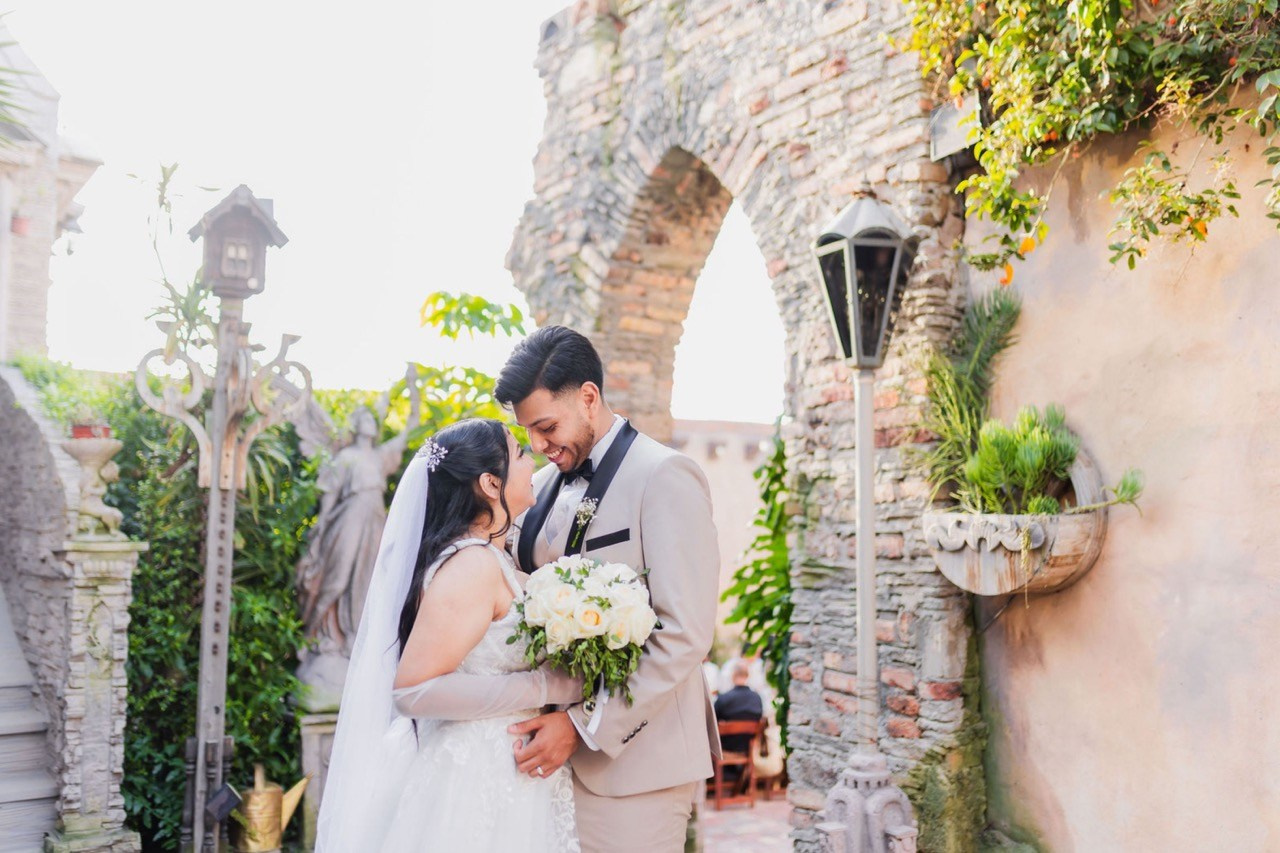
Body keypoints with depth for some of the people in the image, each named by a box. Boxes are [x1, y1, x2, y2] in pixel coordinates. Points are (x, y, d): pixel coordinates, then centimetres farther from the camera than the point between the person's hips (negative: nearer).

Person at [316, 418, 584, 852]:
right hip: (480, 784, -9)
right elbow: (413, 689, -23)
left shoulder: (489, 559, 9)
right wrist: (548, 686, -21)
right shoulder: (471, 564, -18)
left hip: (505, 773, 9)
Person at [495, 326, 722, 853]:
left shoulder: (665, 477, -11)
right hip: (555, 752, 6)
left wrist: (585, 726, -17)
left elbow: (686, 636, -17)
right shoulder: (543, 485, 11)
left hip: (632, 756, -6)